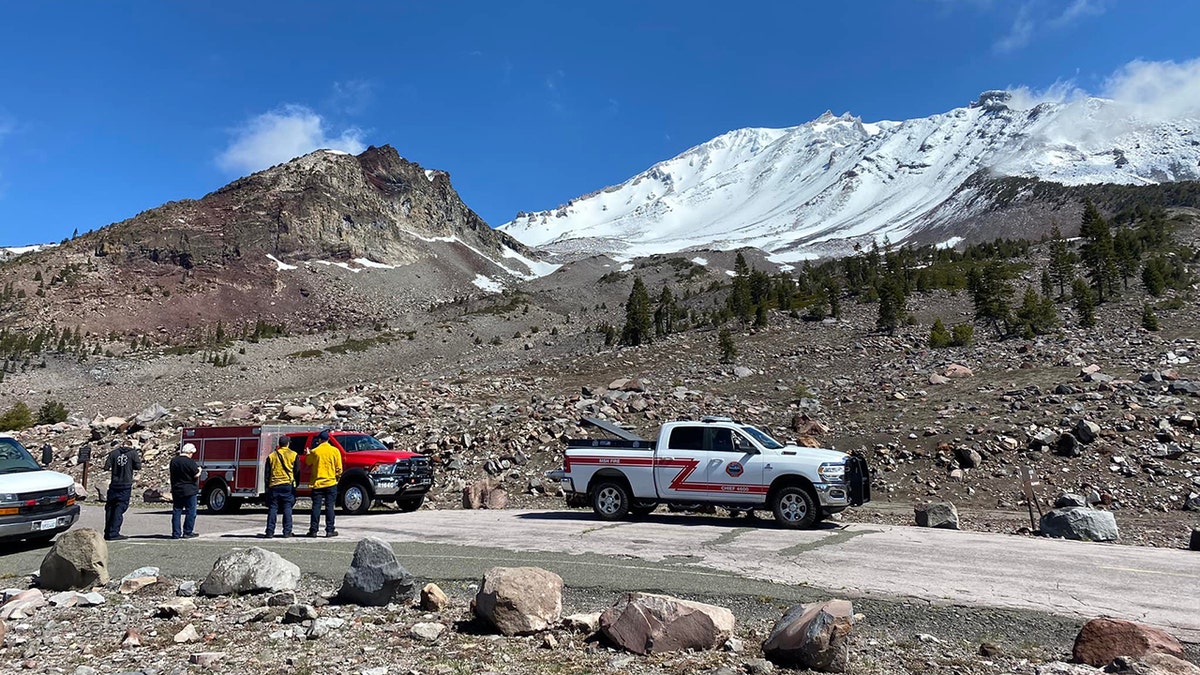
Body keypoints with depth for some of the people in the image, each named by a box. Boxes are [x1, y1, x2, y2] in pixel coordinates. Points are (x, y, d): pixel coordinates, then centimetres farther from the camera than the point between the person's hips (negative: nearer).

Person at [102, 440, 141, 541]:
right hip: (126, 485, -1)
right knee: (119, 508, 1)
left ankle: (107, 533, 16)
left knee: (109, 508, 13)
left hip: (114, 484, 1)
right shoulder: (133, 452, -1)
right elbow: (138, 467, -4)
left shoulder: (113, 453, 0)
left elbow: (106, 467, -4)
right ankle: (113, 533, -3)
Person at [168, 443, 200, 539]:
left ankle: (176, 533, 10)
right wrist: (199, 470, 6)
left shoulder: (173, 460, 4)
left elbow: (170, 472, 16)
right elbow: (196, 475, -14)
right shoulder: (190, 462, -15)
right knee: (190, 512, 4)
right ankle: (187, 532, 4)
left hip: (176, 490, 6)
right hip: (189, 491, -6)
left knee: (176, 512, 9)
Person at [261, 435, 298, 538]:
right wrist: (296, 484, 14)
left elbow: (267, 473, 9)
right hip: (288, 485, -2)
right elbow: (297, 472, 4)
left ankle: (270, 531, 2)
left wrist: (267, 486, 14)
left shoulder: (271, 456, 7)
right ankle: (287, 531, -1)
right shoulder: (293, 455, 1)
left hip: (274, 486, 2)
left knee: (272, 508, 5)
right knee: (287, 508, 1)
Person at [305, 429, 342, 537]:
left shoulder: (315, 451, -4)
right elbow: (338, 468, 1)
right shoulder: (335, 451, -3)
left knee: (316, 507, 5)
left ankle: (313, 530, 6)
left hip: (317, 483, 0)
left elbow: (308, 462, 13)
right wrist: (338, 477, 17)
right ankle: (330, 530, 2)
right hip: (331, 483, 0)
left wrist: (308, 454, 30)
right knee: (329, 507, 2)